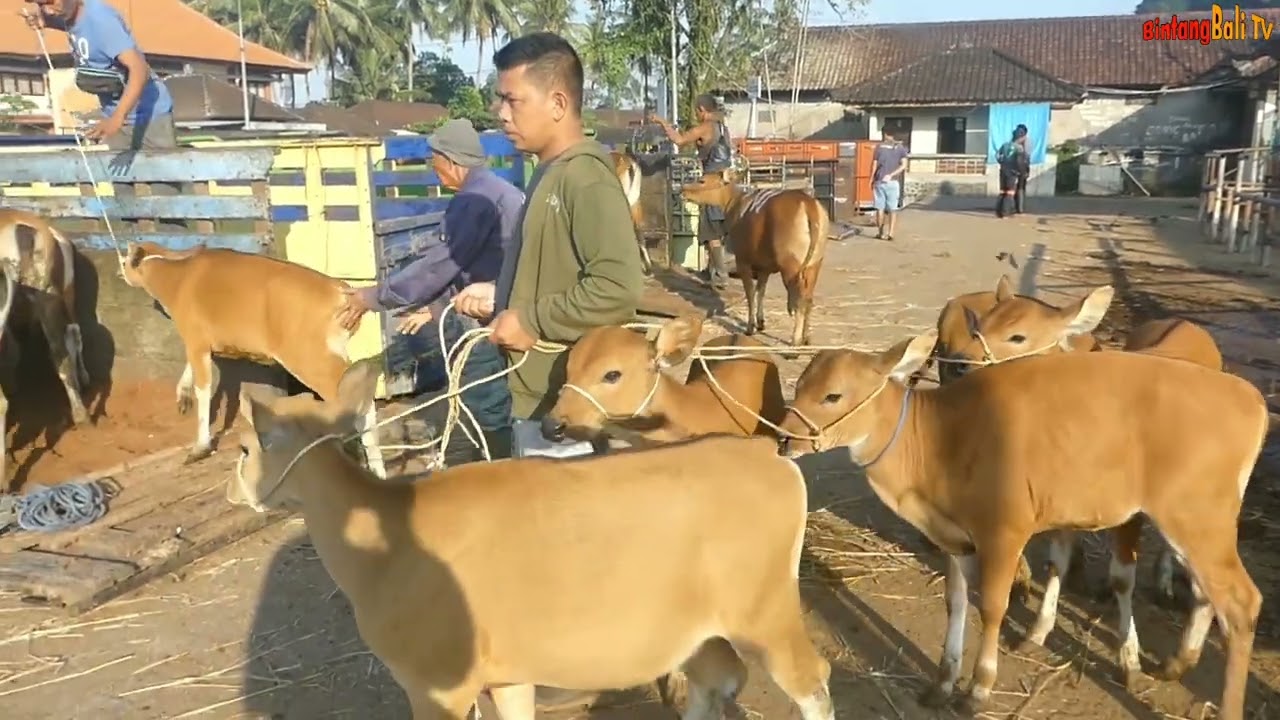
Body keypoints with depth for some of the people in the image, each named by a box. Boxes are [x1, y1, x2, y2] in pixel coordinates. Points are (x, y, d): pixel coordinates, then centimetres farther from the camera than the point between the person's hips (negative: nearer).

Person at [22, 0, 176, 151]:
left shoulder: (101, 17, -24)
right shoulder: (70, 13, 0)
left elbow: (139, 68, -34)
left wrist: (117, 119, -44)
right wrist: (42, 20, 2)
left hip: (148, 117, -8)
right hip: (114, 116, 9)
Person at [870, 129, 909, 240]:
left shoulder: (879, 147, 0)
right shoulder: (900, 147, 3)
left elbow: (874, 165, 0)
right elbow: (904, 165, -7)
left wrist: (871, 179, 9)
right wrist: (891, 175, -6)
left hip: (879, 181, 0)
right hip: (893, 182, 1)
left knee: (880, 208, 7)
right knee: (893, 209, 5)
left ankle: (880, 232, 12)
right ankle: (890, 233, -1)